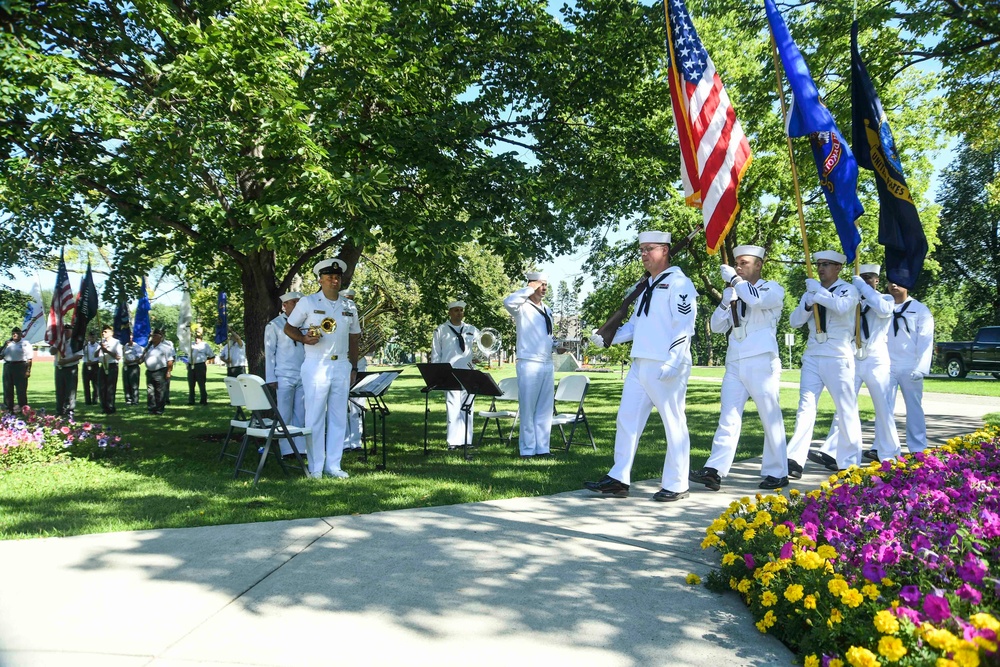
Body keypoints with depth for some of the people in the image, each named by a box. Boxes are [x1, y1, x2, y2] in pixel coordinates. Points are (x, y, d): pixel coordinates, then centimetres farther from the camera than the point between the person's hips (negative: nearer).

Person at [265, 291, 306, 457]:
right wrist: (271, 379, -6)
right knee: (285, 416, 0)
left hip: (303, 377, 4)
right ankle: (287, 450, 6)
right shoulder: (274, 325, 2)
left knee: (301, 415, 5)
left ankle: (300, 448, 10)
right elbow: (269, 352, 0)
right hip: (284, 377, -4)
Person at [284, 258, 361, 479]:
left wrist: (353, 367, 13)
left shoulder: (349, 307, 12)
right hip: (316, 366, -4)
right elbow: (289, 327, 5)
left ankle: (333, 465, 14)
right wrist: (304, 338, -16)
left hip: (342, 366, 4)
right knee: (315, 417, -2)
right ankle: (315, 467, 7)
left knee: (339, 417, 6)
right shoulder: (307, 302, 0)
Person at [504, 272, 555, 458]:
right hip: (529, 364, -7)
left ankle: (542, 447, 16)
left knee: (545, 408, 9)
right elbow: (508, 302, -29)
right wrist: (529, 289, -18)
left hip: (548, 364, 7)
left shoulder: (547, 310, 18)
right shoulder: (523, 307, -5)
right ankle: (527, 449, 5)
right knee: (528, 408, -2)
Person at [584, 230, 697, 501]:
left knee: (674, 424, 1)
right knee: (627, 420, 7)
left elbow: (684, 326, -15)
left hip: (666, 368, -9)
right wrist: (608, 338, 9)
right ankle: (619, 480, 13)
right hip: (640, 365, 9)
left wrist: (672, 362, -22)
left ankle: (676, 486, 11)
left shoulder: (678, 283, -6)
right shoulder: (646, 286, 20)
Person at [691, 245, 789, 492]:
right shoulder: (737, 293, 20)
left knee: (771, 419, 0)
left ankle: (776, 473, 10)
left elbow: (757, 300, -21)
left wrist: (734, 279, -10)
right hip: (735, 364, 5)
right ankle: (714, 471, -9)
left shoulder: (773, 289, 3)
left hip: (761, 363, -5)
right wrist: (726, 301, 0)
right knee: (728, 418, -3)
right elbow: (717, 326, 14)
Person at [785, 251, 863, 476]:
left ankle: (849, 464, 9)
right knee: (805, 407, -4)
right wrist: (808, 305, -8)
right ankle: (795, 461, -10)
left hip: (838, 357, -4)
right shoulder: (811, 292, 16)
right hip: (812, 356, 4)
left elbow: (842, 307, -21)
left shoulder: (848, 289, 2)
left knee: (846, 410, 1)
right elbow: (794, 321, 8)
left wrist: (819, 291, -15)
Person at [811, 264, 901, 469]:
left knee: (883, 407, 3)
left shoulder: (887, 299, 3)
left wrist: (862, 286, -17)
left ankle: (886, 452, 18)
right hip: (853, 360, 3)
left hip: (876, 361, -3)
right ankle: (831, 453, -10)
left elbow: (884, 310, -21)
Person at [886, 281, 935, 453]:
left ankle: (918, 450, 10)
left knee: (914, 407, 3)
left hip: (910, 368, -2)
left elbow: (926, 342, -3)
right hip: (886, 367, 2)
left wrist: (920, 368, -13)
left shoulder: (920, 310, 3)